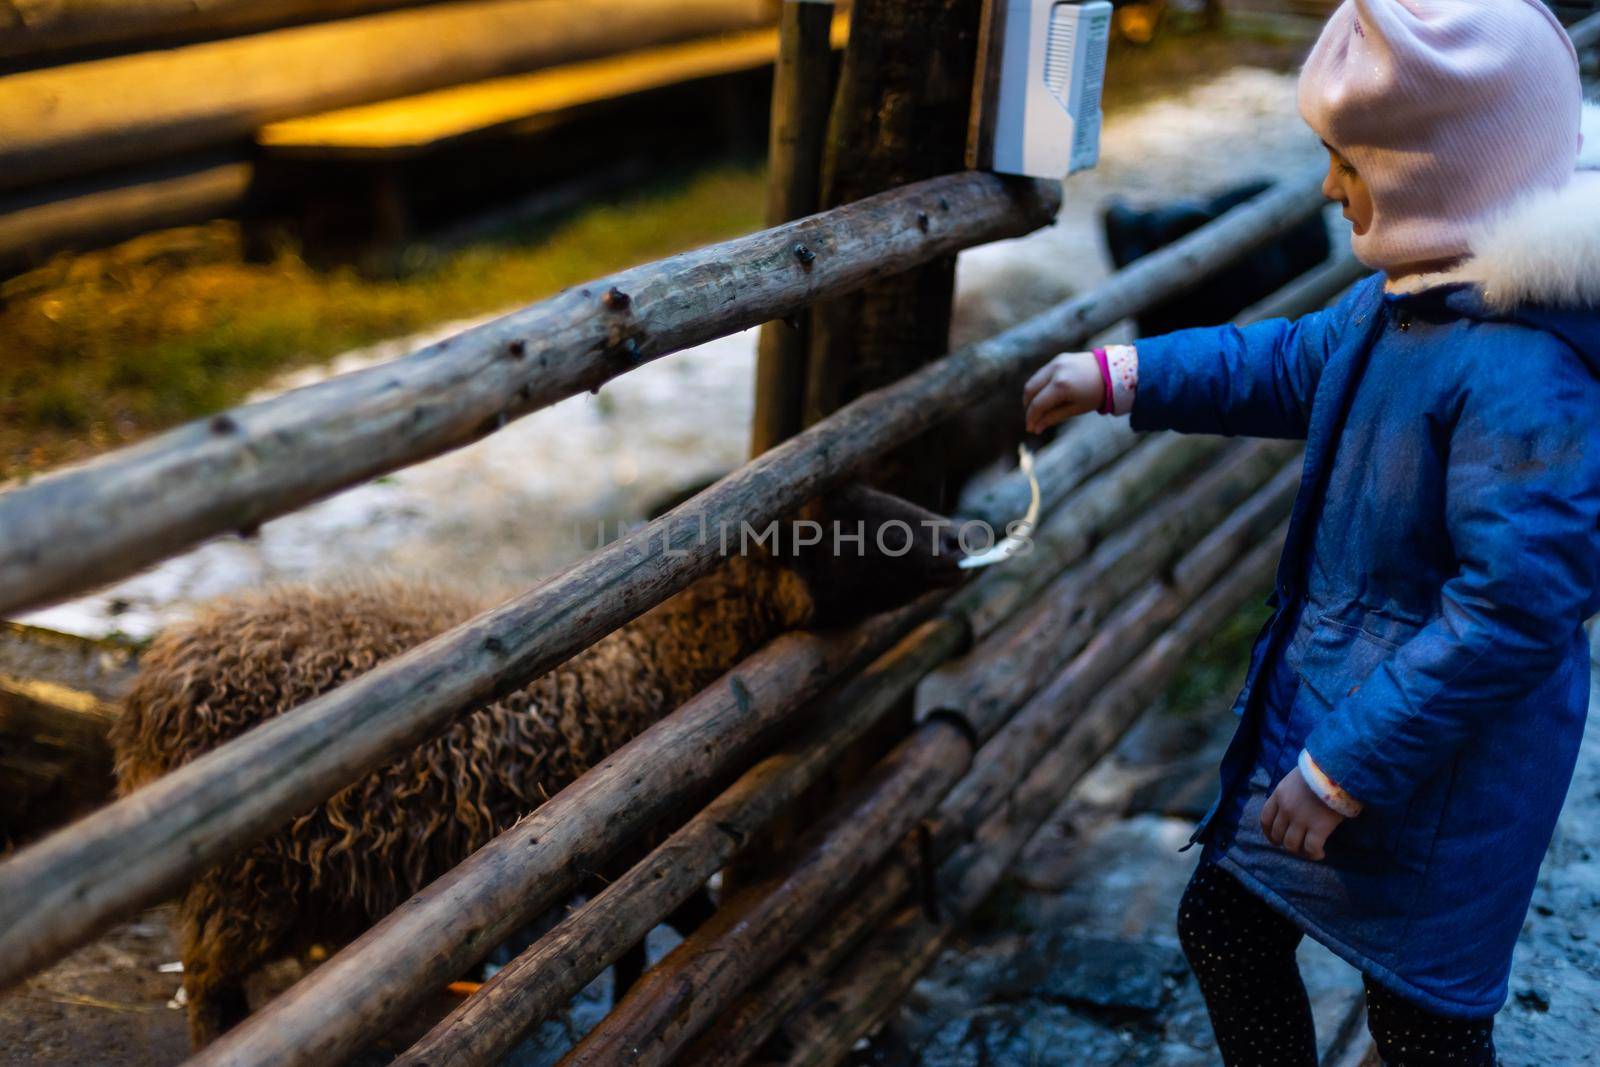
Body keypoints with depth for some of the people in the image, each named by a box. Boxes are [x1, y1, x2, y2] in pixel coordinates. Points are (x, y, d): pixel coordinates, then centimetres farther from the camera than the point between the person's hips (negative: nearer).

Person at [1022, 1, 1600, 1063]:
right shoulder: (1410, 294, -2)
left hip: (1434, 750, -8)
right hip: (1322, 691, 9)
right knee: (1225, 926, 21)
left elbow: (1513, 610, -29)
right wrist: (1120, 376, 14)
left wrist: (1345, 770, -22)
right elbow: (1297, 363, 17)